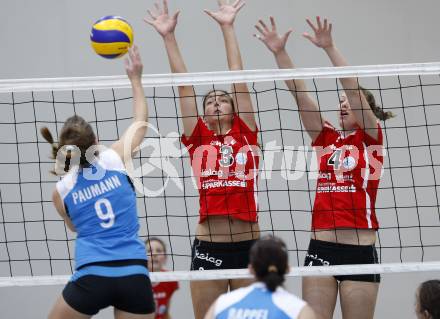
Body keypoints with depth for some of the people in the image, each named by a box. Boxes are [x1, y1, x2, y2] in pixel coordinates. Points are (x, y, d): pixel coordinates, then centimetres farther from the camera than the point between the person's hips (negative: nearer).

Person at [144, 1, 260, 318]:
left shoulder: (246, 134, 8)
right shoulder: (198, 138, 9)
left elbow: (239, 80, 6)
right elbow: (184, 85, 7)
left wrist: (228, 27, 5)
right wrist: (169, 36, 6)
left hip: (248, 245, 0)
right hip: (208, 247, 0)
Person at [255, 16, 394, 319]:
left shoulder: (371, 139, 2)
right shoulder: (327, 138, 12)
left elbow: (354, 88, -11)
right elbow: (300, 93, 4)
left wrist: (329, 47, -18)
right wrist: (280, 52, -5)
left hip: (360, 249, -4)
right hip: (321, 246, 4)